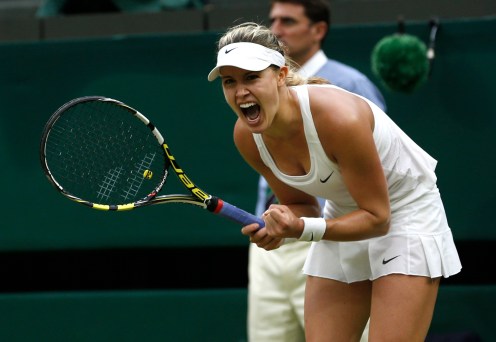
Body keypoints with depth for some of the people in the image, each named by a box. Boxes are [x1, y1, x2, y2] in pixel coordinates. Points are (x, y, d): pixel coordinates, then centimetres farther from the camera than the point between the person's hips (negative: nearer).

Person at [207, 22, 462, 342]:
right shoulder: (246, 136, -14)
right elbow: (301, 204, 1)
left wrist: (303, 229, -37)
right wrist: (280, 225, -23)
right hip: (345, 216, 6)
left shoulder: (339, 117, -34)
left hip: (406, 211, -6)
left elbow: (377, 217, -24)